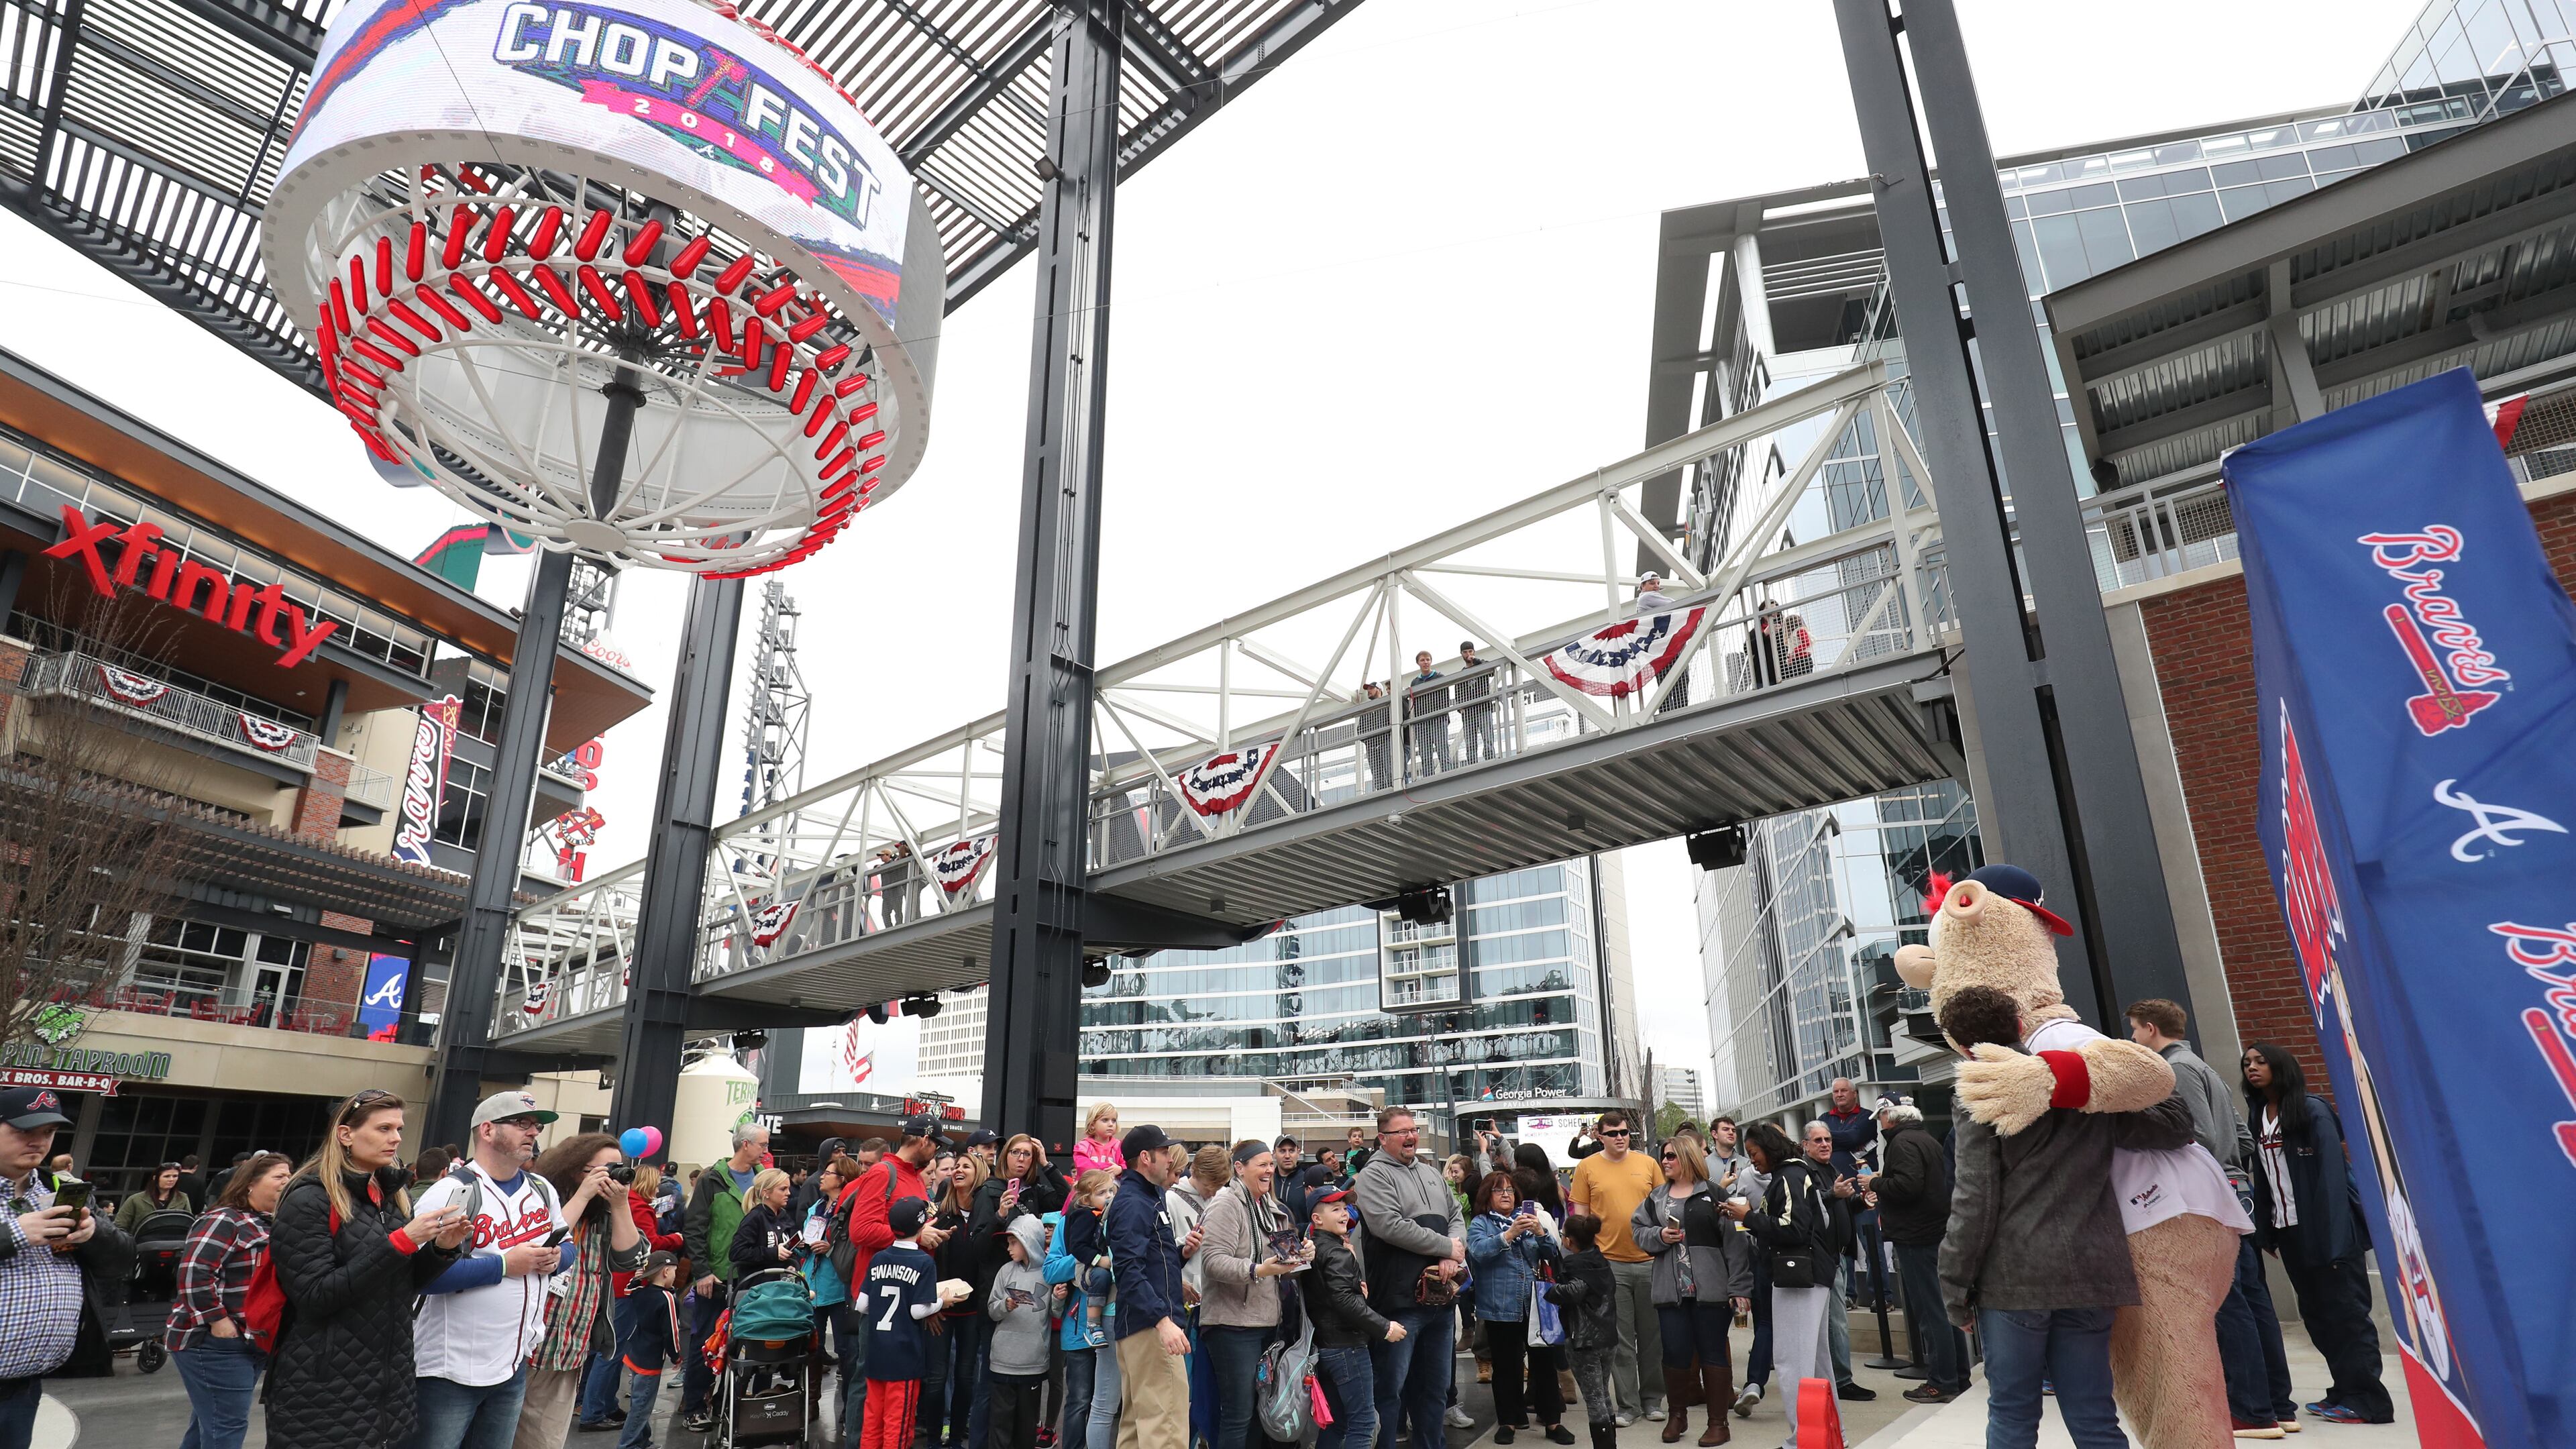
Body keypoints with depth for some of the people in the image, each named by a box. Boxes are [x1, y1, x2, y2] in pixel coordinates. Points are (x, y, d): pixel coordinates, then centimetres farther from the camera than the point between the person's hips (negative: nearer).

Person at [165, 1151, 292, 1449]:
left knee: (208, 1425, 19)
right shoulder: (225, 1221, -13)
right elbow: (194, 1273, -23)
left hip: (252, 1344, 9)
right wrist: (218, 1322, -23)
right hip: (215, 1344, -9)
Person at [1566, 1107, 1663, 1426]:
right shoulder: (1587, 1167, 0)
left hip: (1649, 1261, 2)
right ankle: (1627, 1405, 15)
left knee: (1652, 1335, 11)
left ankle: (1652, 1399, 25)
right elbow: (1580, 1216, 3)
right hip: (1609, 1263, -2)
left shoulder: (1647, 1163, 4)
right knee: (1620, 1339, 4)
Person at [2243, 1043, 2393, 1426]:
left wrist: (2334, 1235, -19)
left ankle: (2367, 1399, 4)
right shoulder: (2257, 1116, 10)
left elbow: (2332, 1172, -14)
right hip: (2289, 1230, 7)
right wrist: (2265, 1231, 7)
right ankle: (2345, 1390, 20)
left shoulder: (2312, 1110, -9)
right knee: (2315, 1313, 10)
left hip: (2326, 1227, -7)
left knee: (2345, 1310, -2)